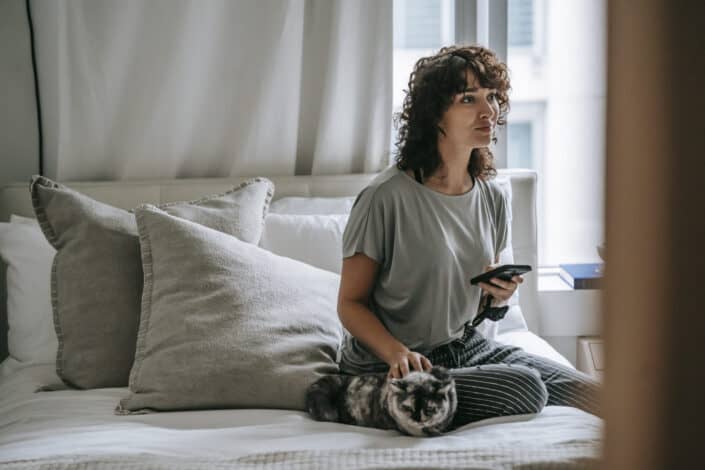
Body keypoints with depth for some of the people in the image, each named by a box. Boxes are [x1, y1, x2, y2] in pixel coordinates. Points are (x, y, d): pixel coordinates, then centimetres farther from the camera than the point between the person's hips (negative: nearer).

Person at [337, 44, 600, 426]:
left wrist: (499, 296, -6)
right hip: (388, 366, -6)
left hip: (464, 345, 7)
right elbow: (350, 302, -10)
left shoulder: (491, 198, 5)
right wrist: (397, 352, -27)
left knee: (599, 397, -10)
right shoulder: (387, 197, -16)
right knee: (522, 387, -28)